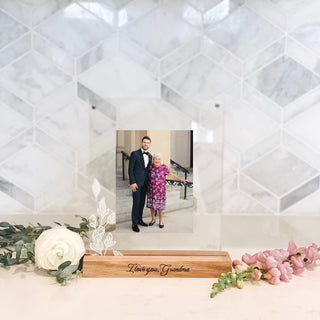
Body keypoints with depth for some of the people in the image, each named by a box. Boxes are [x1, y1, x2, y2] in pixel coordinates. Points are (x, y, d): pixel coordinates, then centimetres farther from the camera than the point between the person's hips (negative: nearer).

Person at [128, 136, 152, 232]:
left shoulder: (149, 156, 12)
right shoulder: (135, 154, -6)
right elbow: (130, 169, -9)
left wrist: (148, 181, 11)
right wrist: (132, 182, -15)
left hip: (145, 183, 6)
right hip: (136, 183, -6)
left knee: (142, 202, 12)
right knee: (136, 203, -3)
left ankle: (139, 220, 25)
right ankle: (134, 223, 6)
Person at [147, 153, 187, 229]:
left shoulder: (164, 167, -12)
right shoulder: (151, 166, -5)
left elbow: (171, 175, -5)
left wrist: (181, 180, -9)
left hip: (160, 190, -2)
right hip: (151, 189, 2)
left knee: (159, 205, 5)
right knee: (151, 204, 9)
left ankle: (161, 220, 25)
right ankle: (153, 219, 30)